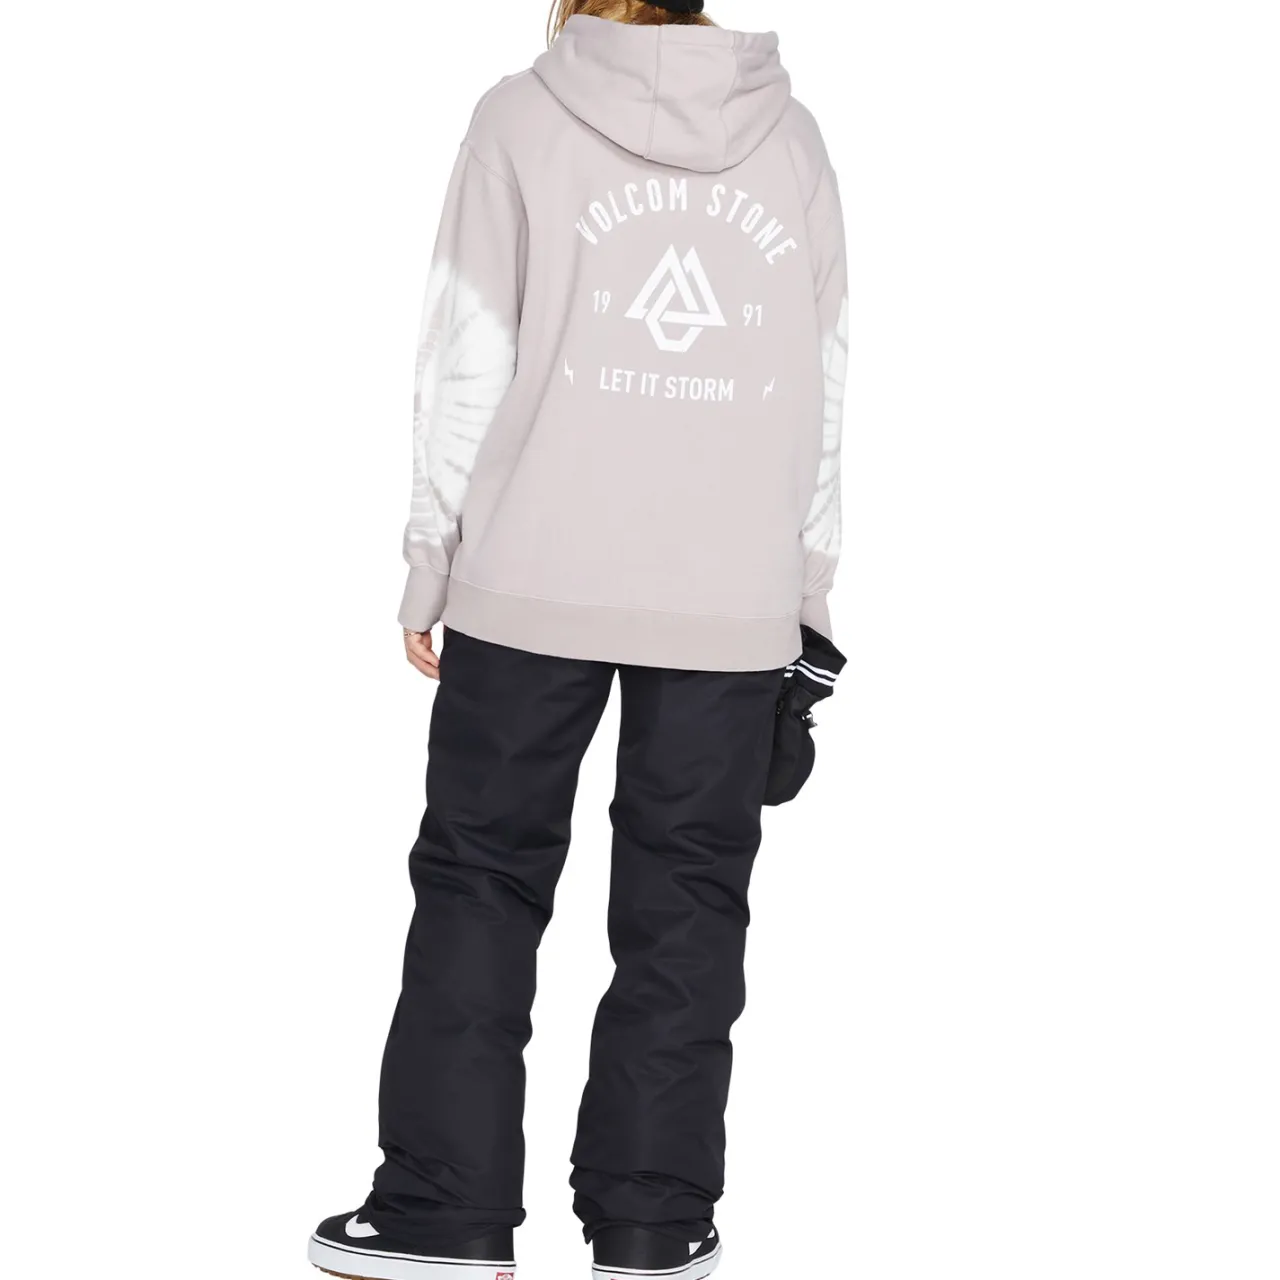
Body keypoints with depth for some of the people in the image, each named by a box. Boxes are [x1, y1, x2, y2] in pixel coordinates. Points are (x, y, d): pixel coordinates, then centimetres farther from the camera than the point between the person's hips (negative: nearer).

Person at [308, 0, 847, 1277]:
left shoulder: (522, 119, -2)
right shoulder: (789, 136, 6)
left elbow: (469, 360, -3)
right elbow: (823, 382, 7)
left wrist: (432, 561, 5)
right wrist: (810, 582, 14)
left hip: (534, 583, -2)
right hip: (733, 599, 2)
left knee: (480, 876, 8)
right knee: (685, 899, 7)